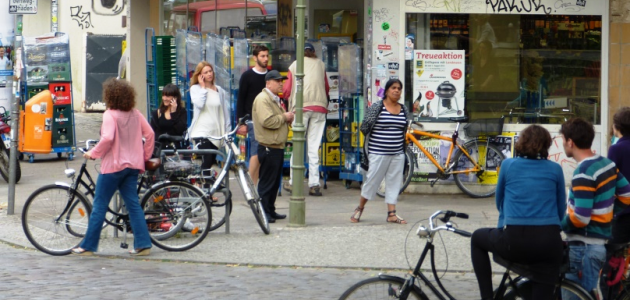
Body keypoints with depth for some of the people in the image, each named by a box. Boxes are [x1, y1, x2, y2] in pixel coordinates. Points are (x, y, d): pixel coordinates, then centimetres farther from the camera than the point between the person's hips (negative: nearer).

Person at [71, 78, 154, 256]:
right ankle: (143, 244, 0)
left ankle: (88, 246, 6)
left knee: (99, 206, 1)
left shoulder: (110, 115, -12)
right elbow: (149, 134, 5)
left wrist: (92, 153, -12)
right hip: (133, 165, 6)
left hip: (113, 165, -6)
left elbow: (107, 138, -24)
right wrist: (145, 156, 13)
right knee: (133, 205, 8)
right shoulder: (135, 114, 7)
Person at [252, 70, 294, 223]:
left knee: (275, 182, 13)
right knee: (266, 182, -7)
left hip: (278, 147, 10)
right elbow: (267, 121, -26)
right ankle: (263, 212, -3)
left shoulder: (275, 99, 21)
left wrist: (288, 118, 12)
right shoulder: (262, 99, -13)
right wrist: (284, 117, -14)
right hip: (268, 148, -10)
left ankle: (271, 211, 20)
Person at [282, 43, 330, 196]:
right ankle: (314, 184, -2)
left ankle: (293, 183, 3)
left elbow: (286, 91, 8)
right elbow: (327, 88, 19)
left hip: (301, 107, -2)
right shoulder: (321, 64, 16)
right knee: (314, 146, 1)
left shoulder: (295, 65, 11)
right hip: (320, 107, 2)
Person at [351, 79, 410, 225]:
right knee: (372, 180, 1)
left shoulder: (404, 110, 10)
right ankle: (360, 209, 19)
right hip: (378, 153, -5)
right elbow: (364, 128, -4)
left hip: (398, 154, 5)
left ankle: (391, 214, 10)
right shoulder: (376, 107, -6)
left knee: (394, 182, 5)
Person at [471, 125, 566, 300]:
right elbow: (561, 210, 14)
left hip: (514, 240, -1)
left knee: (477, 238, 29)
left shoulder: (508, 165, 7)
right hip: (549, 242, 1)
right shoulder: (555, 169, 9)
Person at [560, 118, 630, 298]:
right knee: (586, 294, 18)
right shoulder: (607, 163, 5)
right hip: (601, 241, 9)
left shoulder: (583, 173, -22)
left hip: (584, 245, -9)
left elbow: (580, 219, -24)